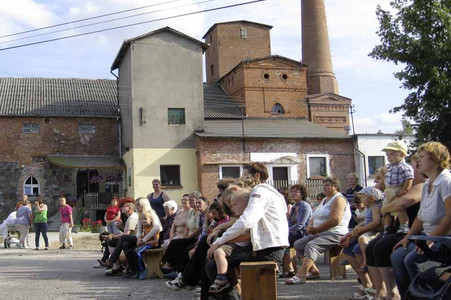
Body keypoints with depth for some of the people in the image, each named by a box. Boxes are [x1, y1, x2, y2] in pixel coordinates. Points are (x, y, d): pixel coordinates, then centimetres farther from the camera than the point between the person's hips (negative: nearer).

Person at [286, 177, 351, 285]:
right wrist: (310, 227, -1)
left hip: (334, 234, -10)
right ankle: (313, 271, -3)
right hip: (319, 234, 10)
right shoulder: (324, 200, 22)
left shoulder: (338, 199, -8)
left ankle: (300, 275, -42)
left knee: (311, 245, -31)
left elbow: (335, 220, -21)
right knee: (298, 244, -1)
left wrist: (316, 229, -17)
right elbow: (314, 217, 23)